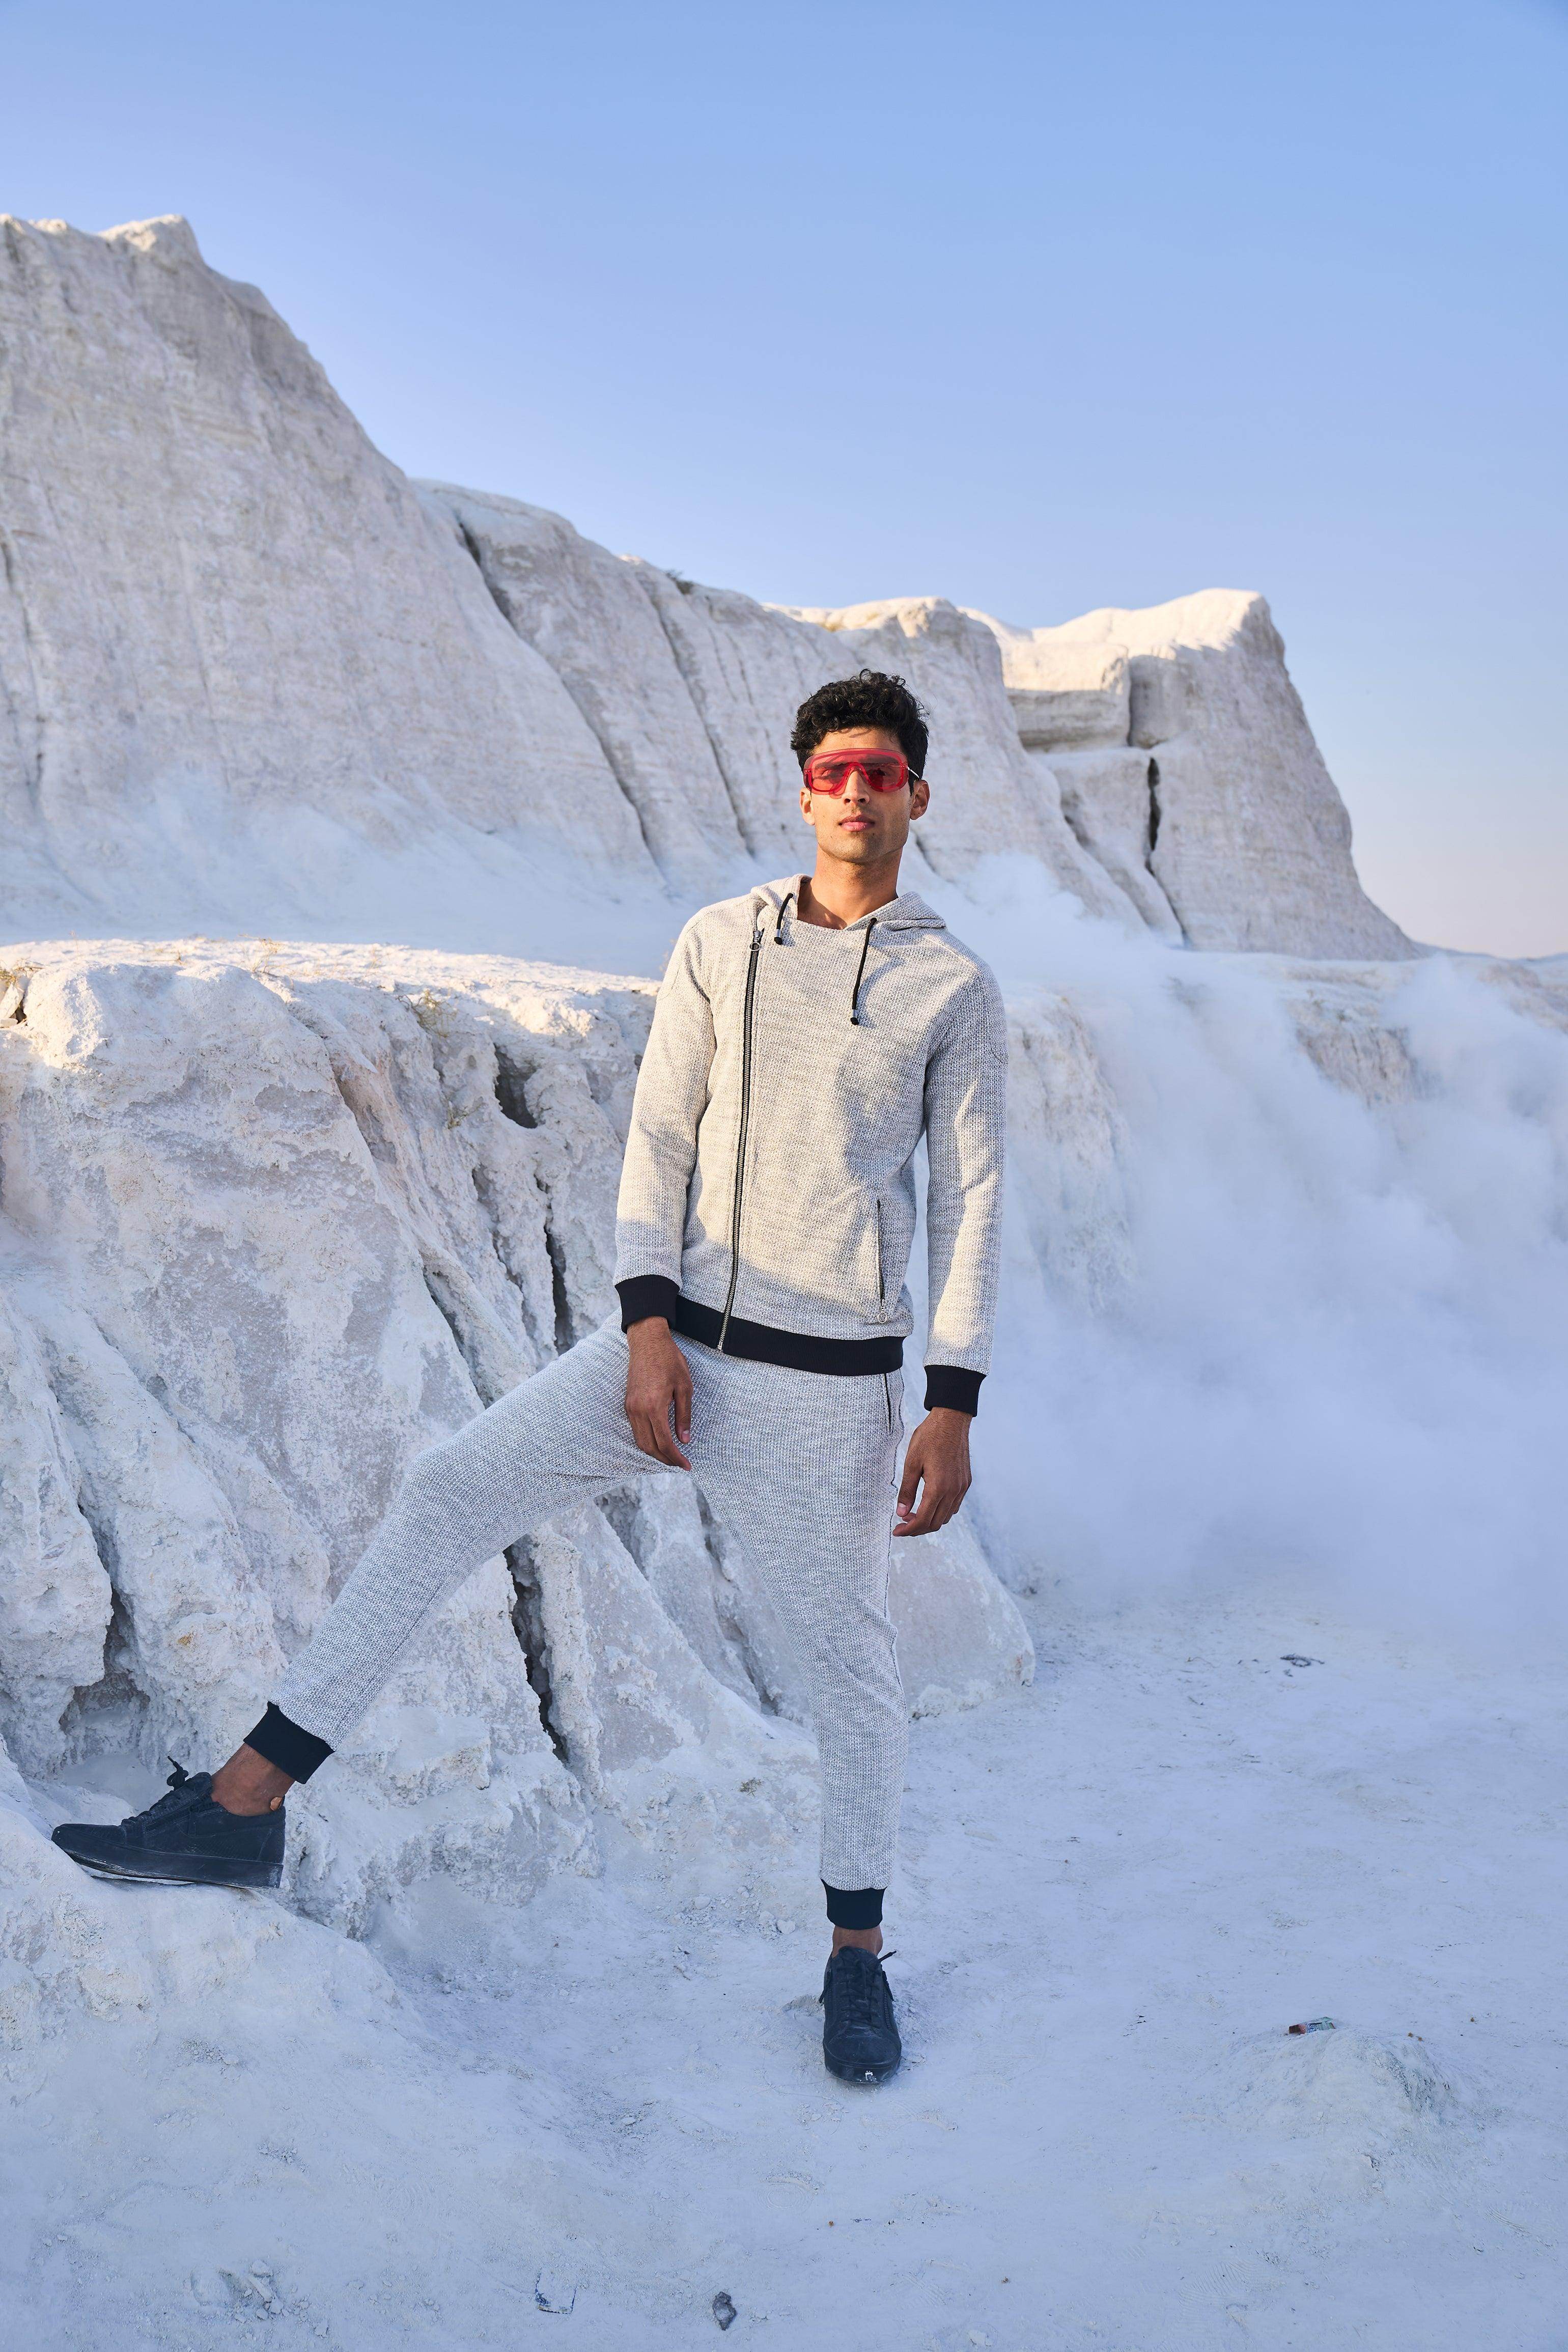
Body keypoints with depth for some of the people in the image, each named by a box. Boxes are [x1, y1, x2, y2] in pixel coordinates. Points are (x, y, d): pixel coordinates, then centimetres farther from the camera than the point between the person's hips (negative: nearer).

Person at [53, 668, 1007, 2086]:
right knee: (448, 1495, -7)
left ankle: (858, 1953, 26)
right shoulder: (720, 945, 6)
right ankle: (245, 1806, -2)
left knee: (851, 1664, 5)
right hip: (684, 1346, 3)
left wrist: (954, 1410, -7)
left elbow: (973, 1206, -1)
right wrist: (649, 1330, -8)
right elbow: (658, 1140, 3)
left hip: (830, 1383, -2)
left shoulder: (956, 988, 0)